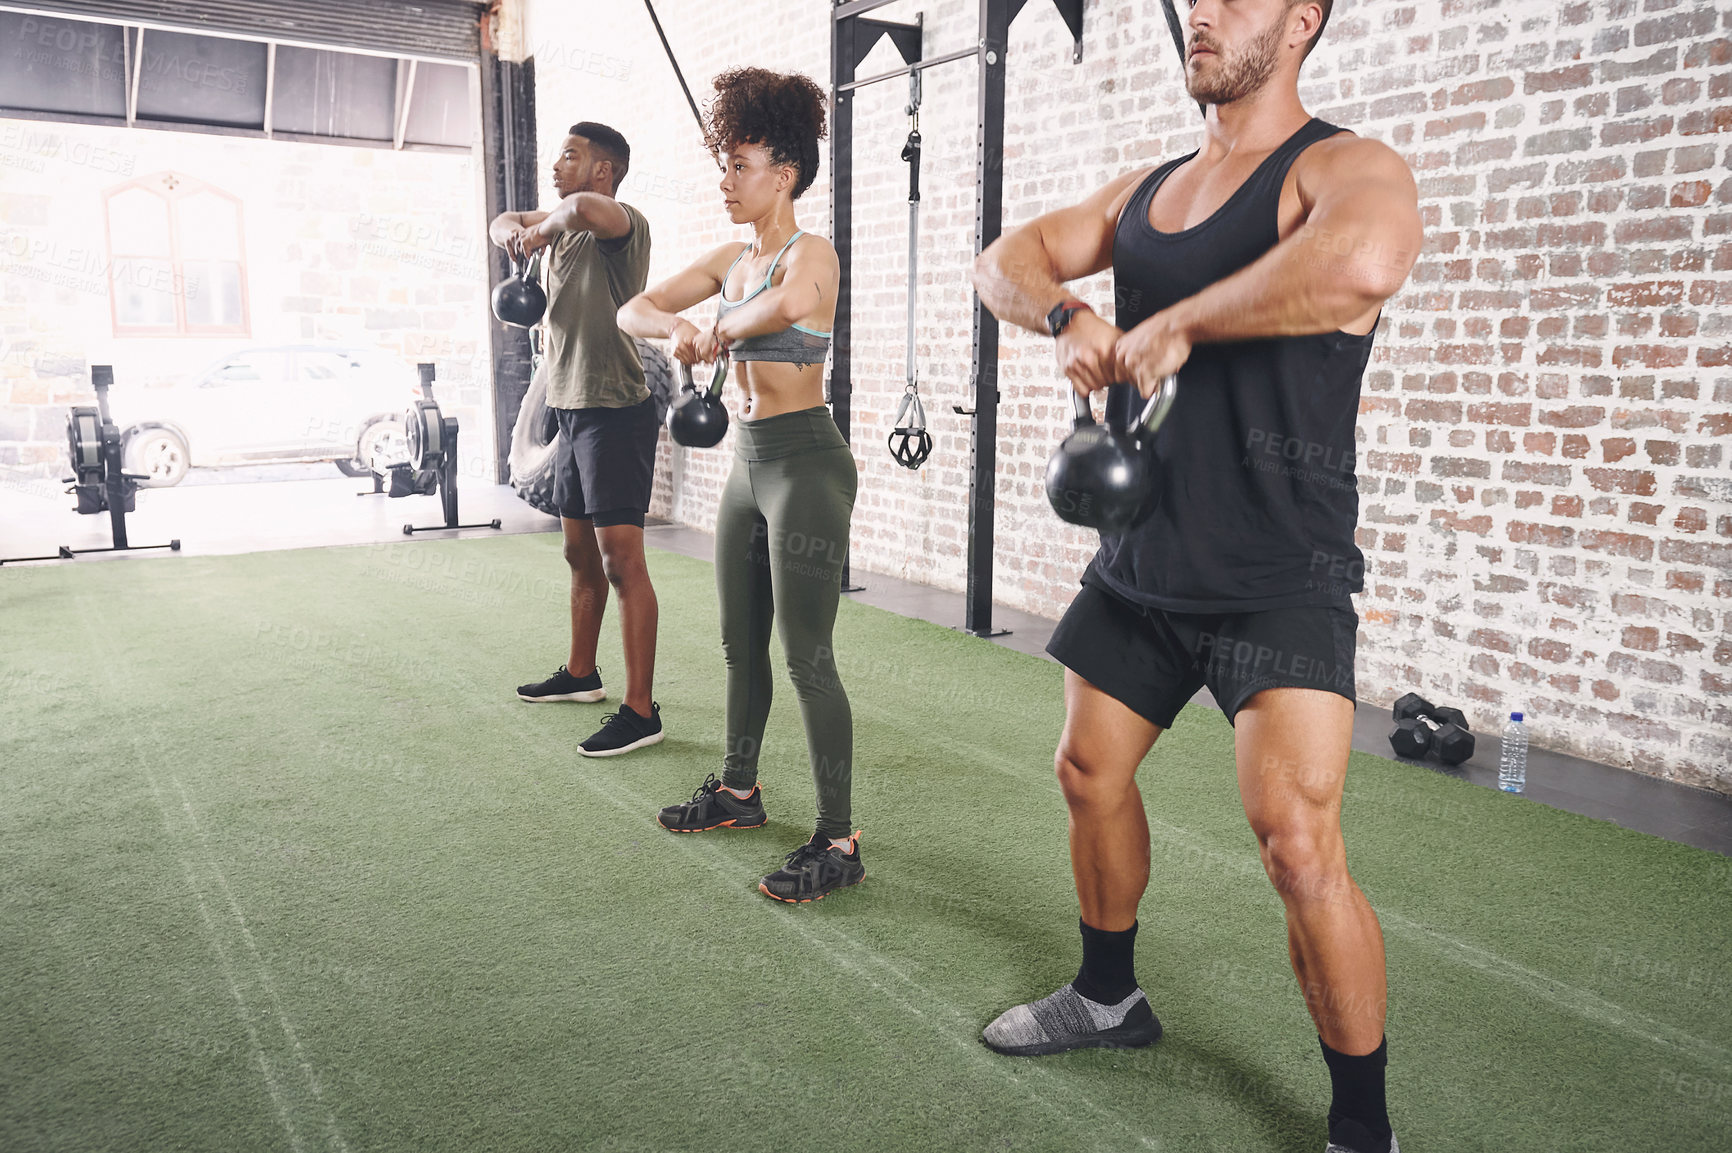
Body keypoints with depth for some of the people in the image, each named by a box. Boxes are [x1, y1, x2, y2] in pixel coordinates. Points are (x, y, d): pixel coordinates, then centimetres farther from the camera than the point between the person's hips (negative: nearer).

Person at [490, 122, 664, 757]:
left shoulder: (624, 225, -13)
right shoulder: (564, 224, 15)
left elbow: (585, 208, -36)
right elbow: (503, 222, 29)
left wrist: (544, 227, -14)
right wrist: (513, 232, 5)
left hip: (616, 413, -10)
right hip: (572, 411, 10)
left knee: (621, 561, -12)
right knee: (580, 554, 19)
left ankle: (640, 711, -8)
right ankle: (581, 674, 35)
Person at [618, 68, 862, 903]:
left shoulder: (810, 253, -13)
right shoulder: (732, 260, 12)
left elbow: (789, 304, -38)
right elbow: (633, 310, 12)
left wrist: (722, 332, -20)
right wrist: (678, 329, -10)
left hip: (806, 464, -9)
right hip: (749, 460, 9)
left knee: (807, 659, -6)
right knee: (740, 642, 18)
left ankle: (838, 843, 4)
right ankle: (738, 789, 36)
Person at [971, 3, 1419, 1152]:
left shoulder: (1346, 169, -10)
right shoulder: (1146, 190, 14)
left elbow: (1362, 263, -34)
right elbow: (1007, 259, 14)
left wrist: (1174, 323, -23)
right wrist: (1069, 313, -8)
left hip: (1278, 575, -7)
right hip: (1142, 557, 8)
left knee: (1298, 845, -14)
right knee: (1091, 772, 17)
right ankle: (1109, 996, 41)